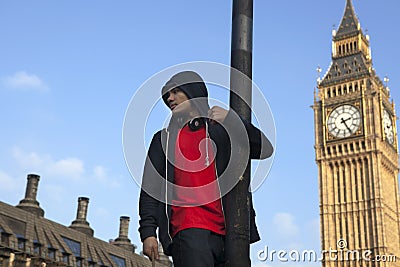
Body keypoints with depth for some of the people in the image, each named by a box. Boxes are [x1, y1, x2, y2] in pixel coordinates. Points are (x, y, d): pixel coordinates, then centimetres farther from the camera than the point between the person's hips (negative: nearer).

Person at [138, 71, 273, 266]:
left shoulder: (223, 131, 17)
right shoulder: (164, 139, 19)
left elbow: (265, 149, 4)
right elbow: (150, 190, 12)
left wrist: (232, 120, -8)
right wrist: (148, 232, 1)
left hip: (228, 232, 1)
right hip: (189, 231, -1)